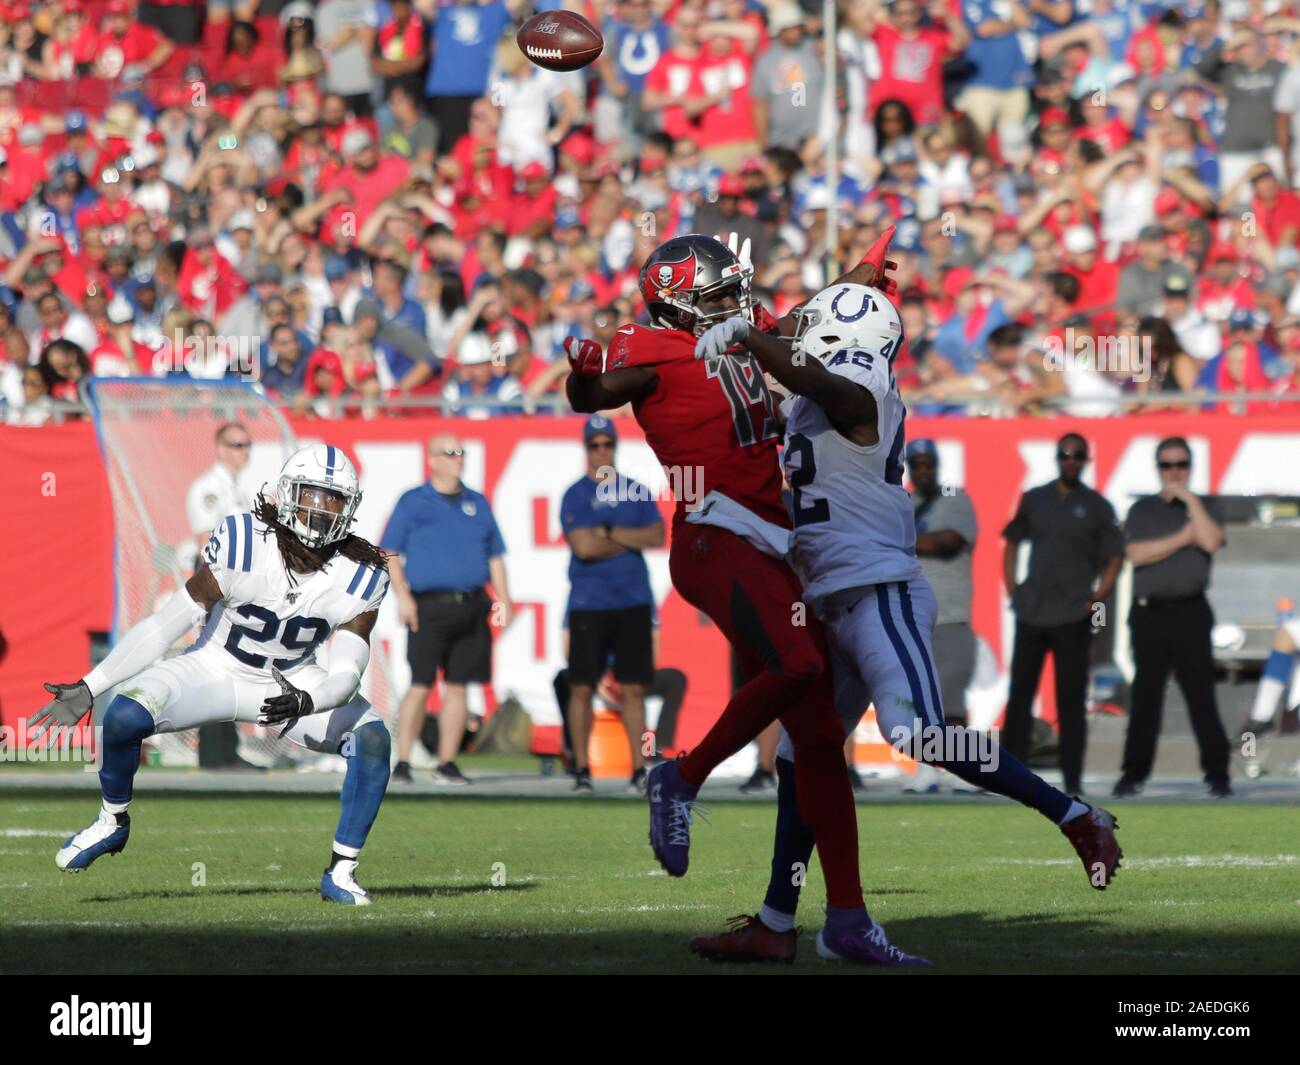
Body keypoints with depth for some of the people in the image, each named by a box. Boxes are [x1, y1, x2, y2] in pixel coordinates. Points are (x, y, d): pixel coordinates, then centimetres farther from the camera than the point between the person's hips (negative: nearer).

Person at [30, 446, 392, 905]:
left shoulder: (359, 577, -20)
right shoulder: (242, 544, -24)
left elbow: (346, 674, -24)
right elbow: (165, 626, -17)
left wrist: (306, 702, -49)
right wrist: (87, 690, -18)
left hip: (292, 684, 2)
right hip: (216, 671, -1)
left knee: (372, 738, -23)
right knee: (123, 716, -27)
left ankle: (342, 872, -9)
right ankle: (112, 822, 3)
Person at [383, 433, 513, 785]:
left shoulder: (477, 504, 16)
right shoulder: (412, 502, 3)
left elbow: (494, 556, 20)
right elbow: (389, 553, 1)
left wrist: (503, 600, 11)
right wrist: (402, 596, -9)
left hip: (471, 608, 4)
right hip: (429, 607, -4)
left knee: (458, 686, 4)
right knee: (421, 686, -9)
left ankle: (447, 764, 10)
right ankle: (402, 762, -3)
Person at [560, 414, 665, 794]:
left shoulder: (636, 492, 11)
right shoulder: (575, 495, 1)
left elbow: (657, 537, -2)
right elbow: (584, 546, -12)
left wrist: (609, 532, -10)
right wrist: (632, 540, -3)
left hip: (633, 602, 2)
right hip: (589, 603, -2)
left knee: (633, 688, 1)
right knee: (582, 688, -1)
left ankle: (639, 769, 3)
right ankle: (581, 770, 6)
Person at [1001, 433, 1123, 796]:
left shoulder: (1097, 507, 3)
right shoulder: (1034, 500, 9)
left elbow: (1114, 558, 4)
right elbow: (1012, 542, 17)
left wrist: (1097, 598, -8)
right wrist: (1011, 587, 5)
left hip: (1073, 617, -2)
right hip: (1031, 613, 2)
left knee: (1070, 700, 0)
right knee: (1019, 694, 4)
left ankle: (1073, 780, 3)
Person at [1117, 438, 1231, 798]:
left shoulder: (1201, 508, 11)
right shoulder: (1142, 511, 11)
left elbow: (1210, 542, -10)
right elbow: (1136, 554, -5)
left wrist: (1189, 499, -8)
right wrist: (1182, 539, -7)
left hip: (1190, 612, -1)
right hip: (1149, 614, 1)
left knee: (1201, 693, -4)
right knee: (1146, 694, 1)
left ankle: (1217, 773, -3)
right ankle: (1134, 773, 5)